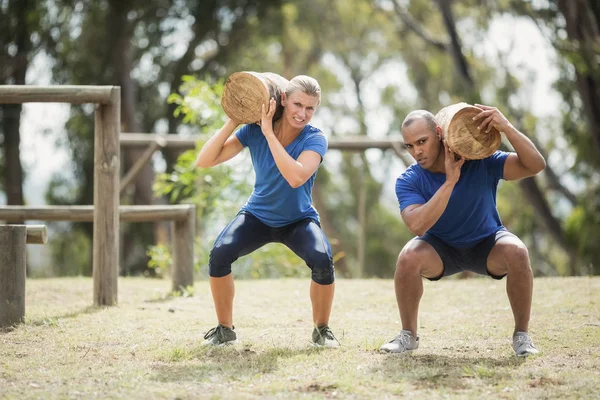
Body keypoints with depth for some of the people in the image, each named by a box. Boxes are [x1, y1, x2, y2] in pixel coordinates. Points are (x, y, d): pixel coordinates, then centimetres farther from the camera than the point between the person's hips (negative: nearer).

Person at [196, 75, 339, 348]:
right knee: (219, 253, -27)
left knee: (322, 259, -31)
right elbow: (204, 161, -18)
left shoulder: (315, 139, -18)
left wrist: (269, 133, -35)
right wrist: (233, 121, -25)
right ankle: (225, 330, -4)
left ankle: (322, 330, -5)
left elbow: (296, 177, -38)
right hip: (258, 216, 1)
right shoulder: (253, 132, -14)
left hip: (299, 220, -1)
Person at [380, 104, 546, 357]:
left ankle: (522, 335, -15)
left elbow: (535, 165, -33)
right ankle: (408, 335, -10)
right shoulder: (408, 181, -21)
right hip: (442, 249, 1)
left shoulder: (481, 162, -23)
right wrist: (450, 181, -41)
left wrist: (507, 128, -48)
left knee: (517, 252, -34)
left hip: (487, 244, -1)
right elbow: (417, 226, -38)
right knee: (408, 258, -31)